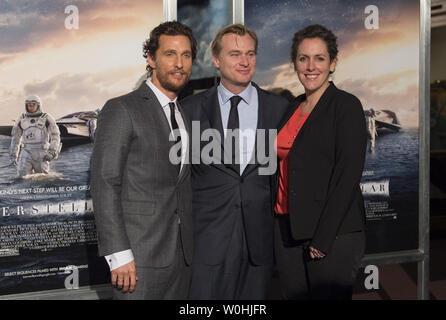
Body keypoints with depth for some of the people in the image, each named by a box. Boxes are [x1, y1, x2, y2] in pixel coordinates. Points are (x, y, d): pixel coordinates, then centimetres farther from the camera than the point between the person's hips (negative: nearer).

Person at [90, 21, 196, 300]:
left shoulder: (185, 114, 15)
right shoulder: (122, 110, -6)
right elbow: (105, 183, -12)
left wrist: (190, 245, 9)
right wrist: (118, 255, -17)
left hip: (182, 255, 6)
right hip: (140, 255, -6)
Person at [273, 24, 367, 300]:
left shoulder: (347, 106, -8)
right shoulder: (294, 107, 13)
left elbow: (348, 174, -14)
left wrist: (322, 239, -17)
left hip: (333, 234, -6)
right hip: (287, 230, 6)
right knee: (295, 295, 11)